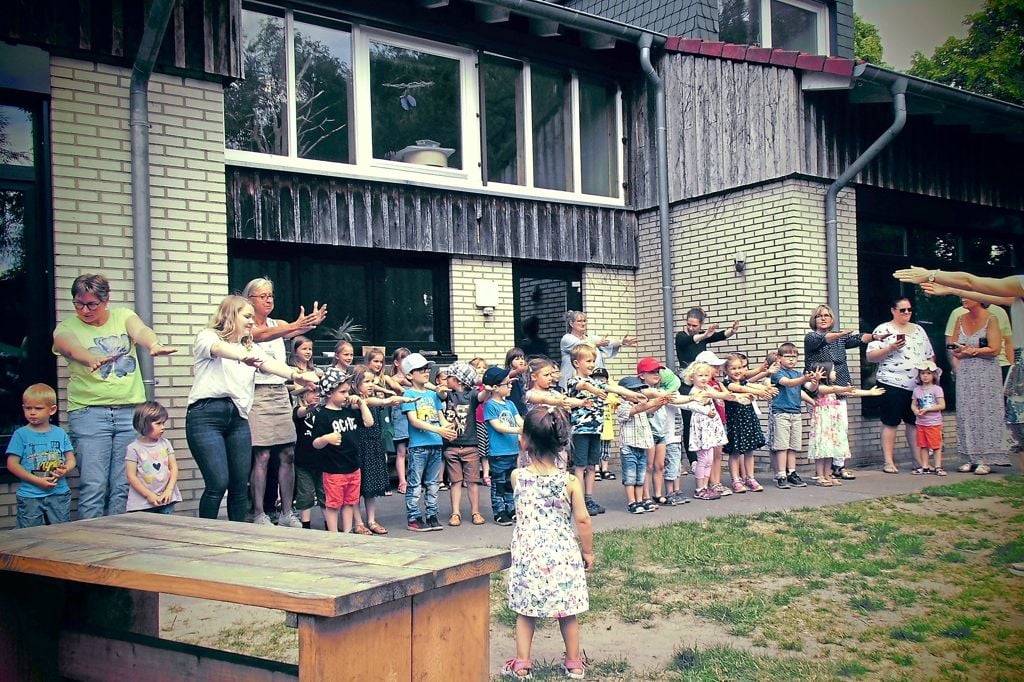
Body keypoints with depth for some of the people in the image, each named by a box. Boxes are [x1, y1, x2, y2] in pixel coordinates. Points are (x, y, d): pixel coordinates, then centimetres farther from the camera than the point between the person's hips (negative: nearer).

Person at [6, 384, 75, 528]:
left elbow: (71, 459, 9)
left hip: (59, 493, 2)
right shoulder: (21, 434, -3)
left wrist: (65, 469, -15)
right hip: (30, 495, -2)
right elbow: (12, 464, -7)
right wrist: (37, 481, -14)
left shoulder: (60, 433, 5)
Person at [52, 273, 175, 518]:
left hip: (130, 411, 2)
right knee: (93, 486, -8)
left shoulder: (123, 316, 8)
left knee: (124, 486, 3)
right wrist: (92, 360, -43)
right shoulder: (67, 327, 3)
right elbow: (72, 348, -20)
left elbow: (140, 331, -13)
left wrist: (154, 345, -38)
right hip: (89, 412, -2)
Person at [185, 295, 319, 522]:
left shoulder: (250, 347, 21)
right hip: (206, 415, -6)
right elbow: (220, 349, -21)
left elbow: (270, 364, 1)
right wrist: (244, 356, -43)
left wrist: (295, 374, -20)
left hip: (238, 418, 6)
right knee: (218, 483, -12)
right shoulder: (208, 337, 4)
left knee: (240, 484, 4)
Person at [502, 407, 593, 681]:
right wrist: (588, 551, 2)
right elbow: (582, 519, -9)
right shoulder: (570, 481, -11)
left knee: (525, 612, 13)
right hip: (563, 555, 0)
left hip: (528, 554, 0)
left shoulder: (517, 477, -9)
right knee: (567, 612, 14)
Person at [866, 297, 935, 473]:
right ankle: (888, 462, 1)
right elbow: (870, 356, -7)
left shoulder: (919, 330, 16)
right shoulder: (883, 330, -1)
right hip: (892, 385, -5)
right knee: (890, 423, -2)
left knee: (916, 423, 9)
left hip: (918, 385, 5)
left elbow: (930, 356, 20)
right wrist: (890, 348, -19)